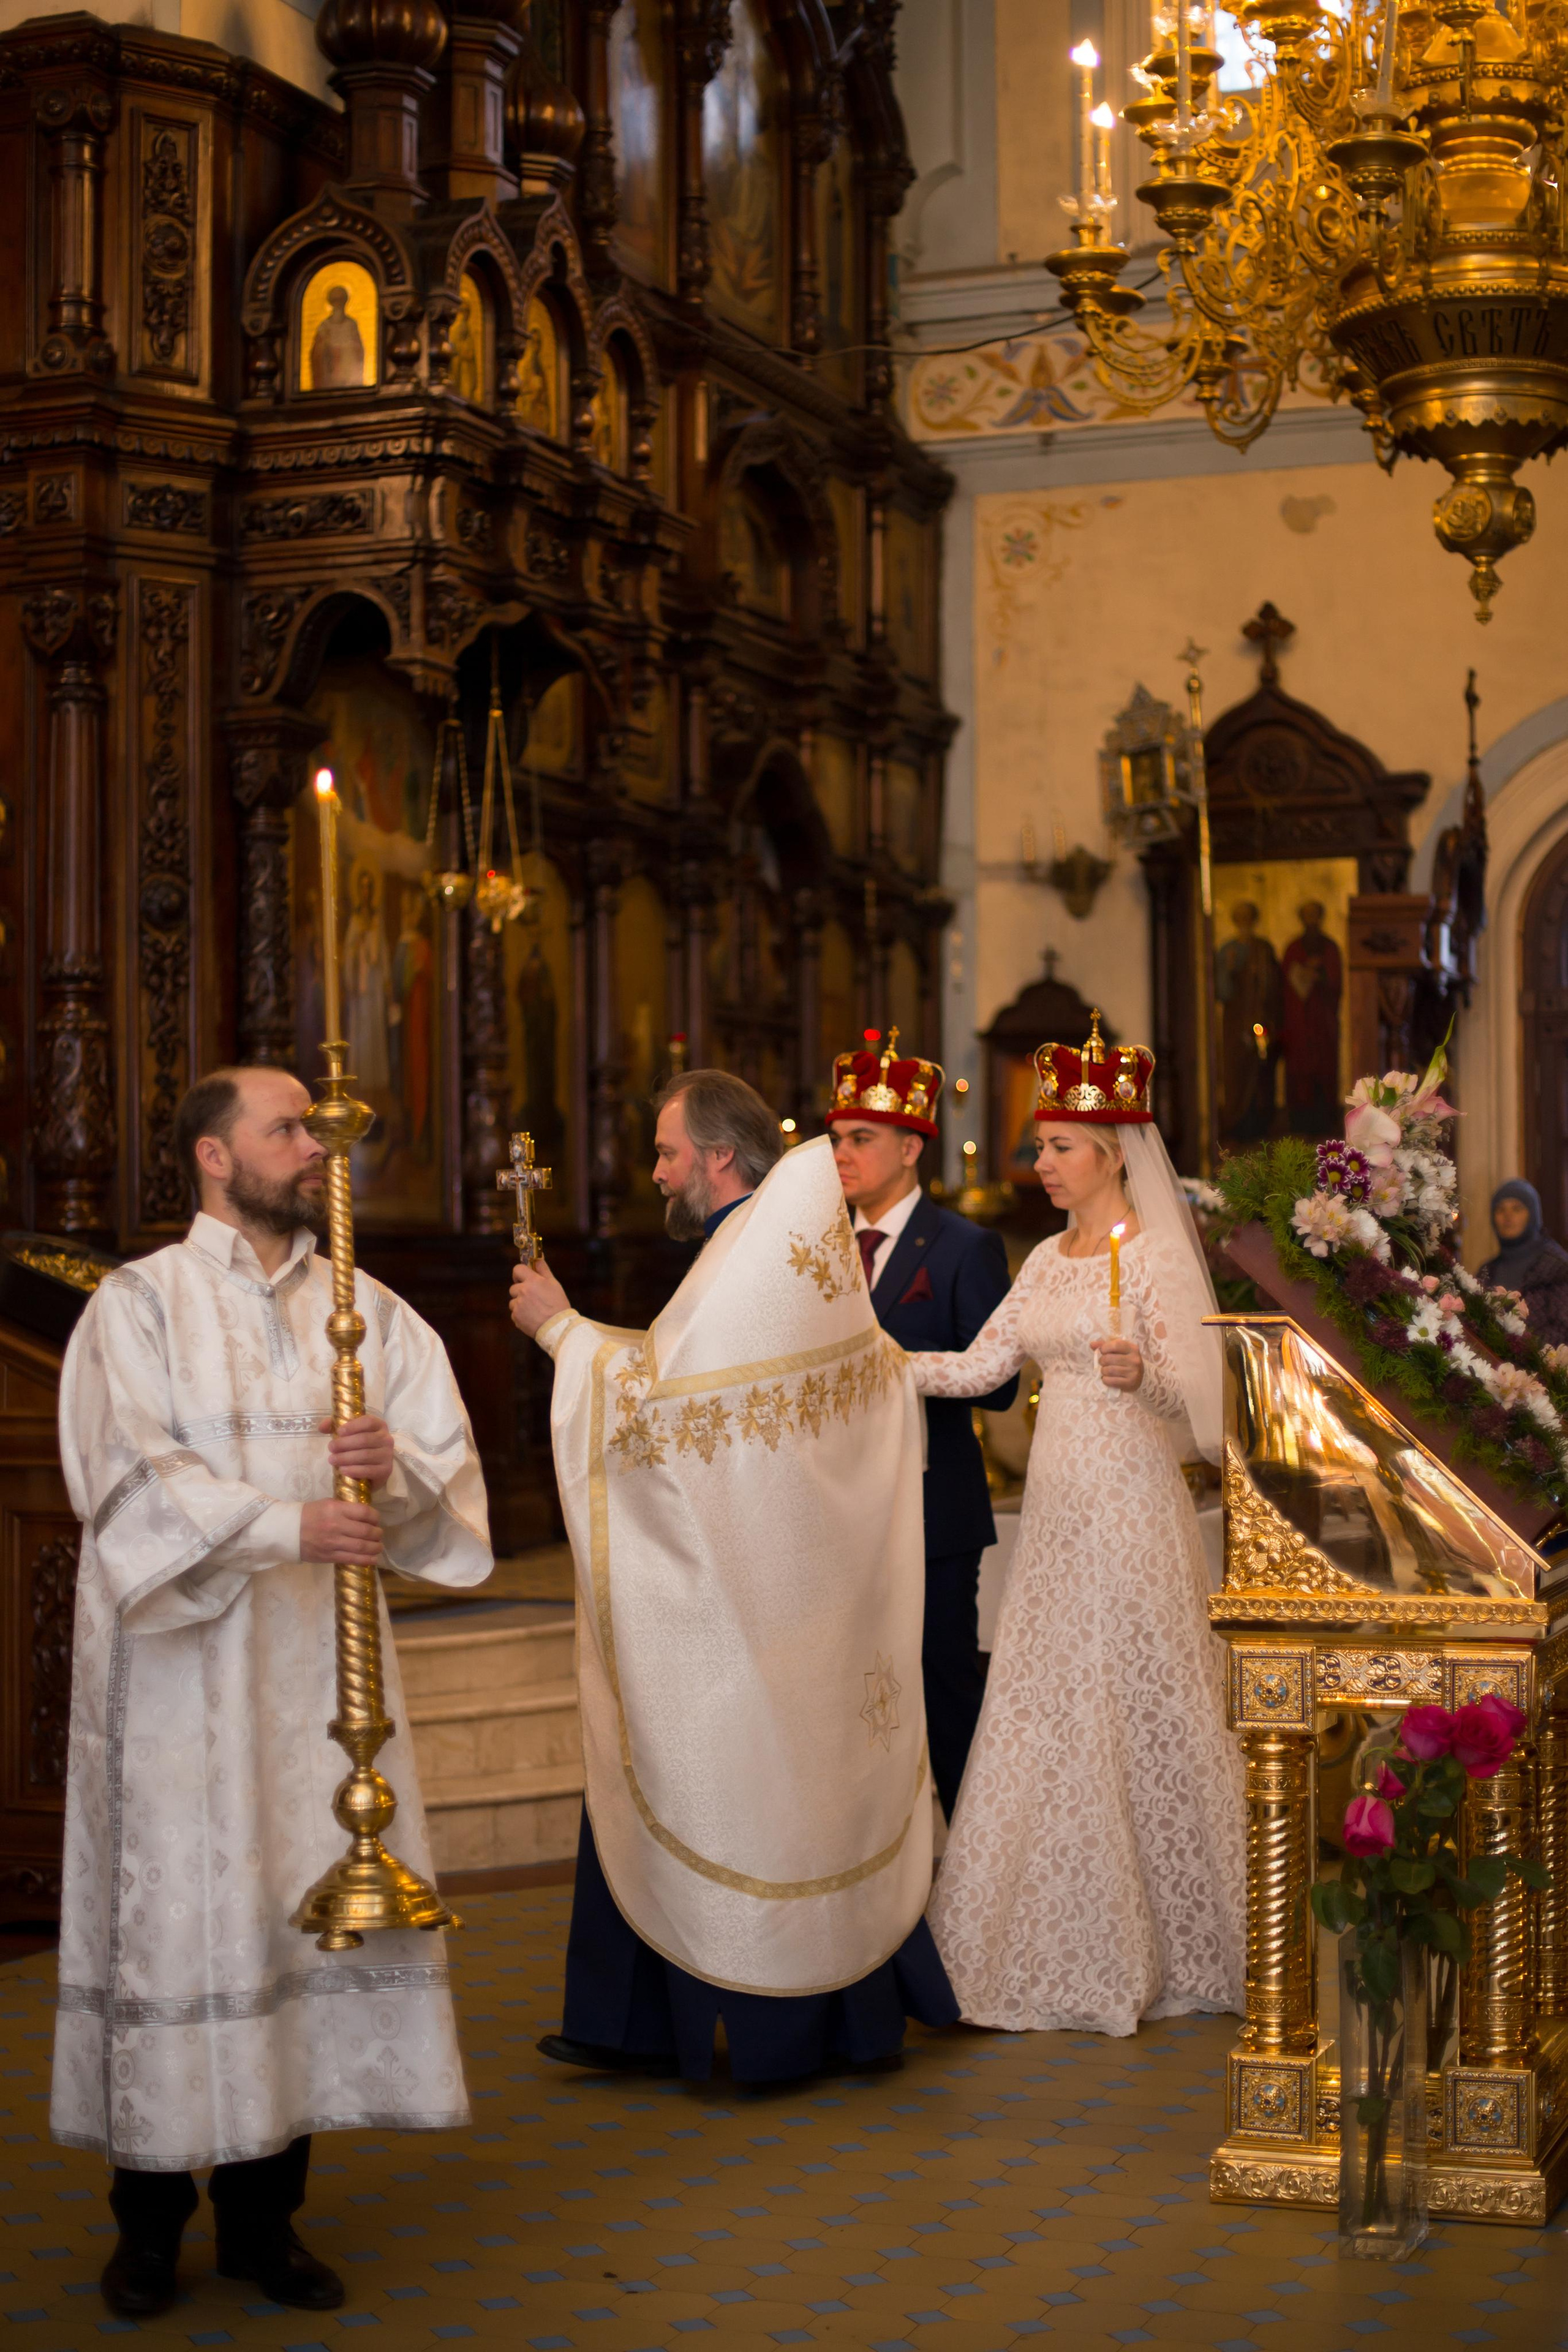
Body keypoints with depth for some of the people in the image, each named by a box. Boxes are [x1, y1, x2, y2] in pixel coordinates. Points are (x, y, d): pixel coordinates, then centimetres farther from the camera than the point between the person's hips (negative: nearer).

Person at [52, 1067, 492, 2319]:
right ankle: (152, 2216, 13)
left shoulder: (368, 1309, 12)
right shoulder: (141, 1304, -1)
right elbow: (135, 1479, -12)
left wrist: (396, 1467, -16)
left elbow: (449, 1463, 6)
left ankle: (265, 2213, 14)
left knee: (307, 1904, 3)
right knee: (175, 1909, -1)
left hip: (319, 1660, 4)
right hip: (181, 1666, -4)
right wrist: (288, 1522, -22)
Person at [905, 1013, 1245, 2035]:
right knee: (1042, 1720, 7)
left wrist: (1139, 1376, -35)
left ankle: (1160, 1949, 10)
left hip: (1129, 1509, -7)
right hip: (1057, 1508, 7)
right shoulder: (1049, 1259, 14)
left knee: (1132, 1720, -3)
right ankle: (1064, 1949, 17)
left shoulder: (1160, 1254, -9)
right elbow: (981, 1366, 11)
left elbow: (1192, 1396, -15)